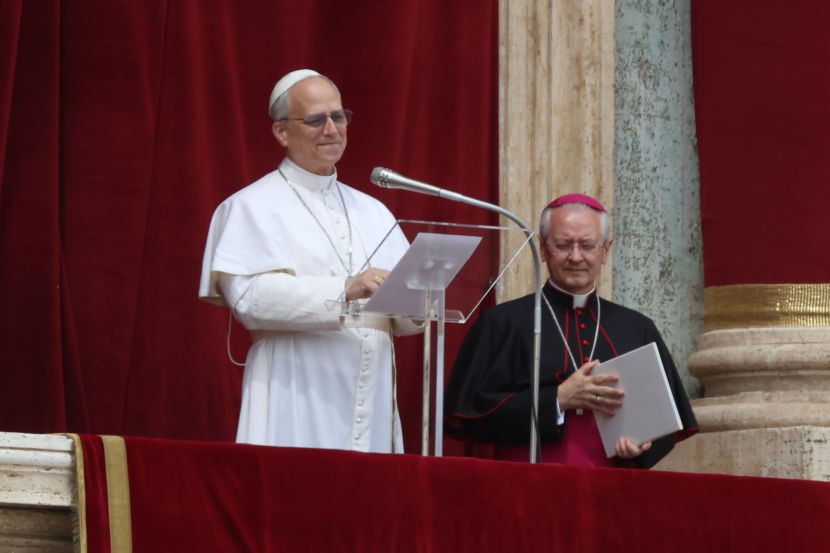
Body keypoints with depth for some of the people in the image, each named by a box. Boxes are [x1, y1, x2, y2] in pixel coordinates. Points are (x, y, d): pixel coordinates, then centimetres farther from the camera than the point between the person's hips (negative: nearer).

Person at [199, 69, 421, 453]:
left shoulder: (371, 212, 17)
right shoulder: (252, 206, 1)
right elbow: (249, 296, -16)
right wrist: (344, 291, -25)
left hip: (371, 404, 5)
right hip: (296, 406, -5)